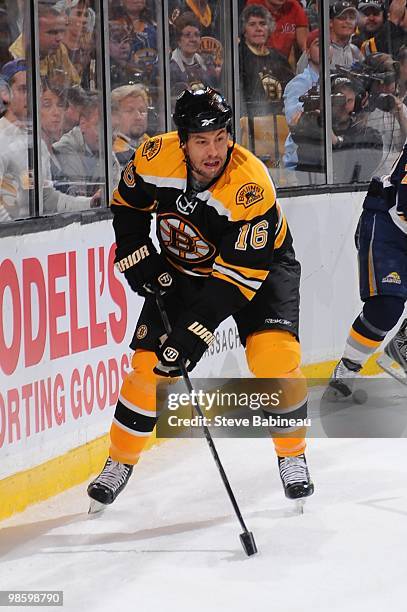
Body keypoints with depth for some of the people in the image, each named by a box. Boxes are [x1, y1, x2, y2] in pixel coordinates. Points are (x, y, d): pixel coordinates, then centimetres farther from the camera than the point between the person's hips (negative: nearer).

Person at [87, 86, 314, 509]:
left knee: (275, 355, -22)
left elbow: (239, 275, -33)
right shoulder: (156, 158, -23)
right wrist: (137, 257, -9)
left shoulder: (251, 187, -35)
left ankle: (292, 457, -1)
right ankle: (119, 462, 14)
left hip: (259, 264, -3)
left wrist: (194, 334, -36)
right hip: (182, 269, 3)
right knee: (149, 363, -5)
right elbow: (127, 205, 1)